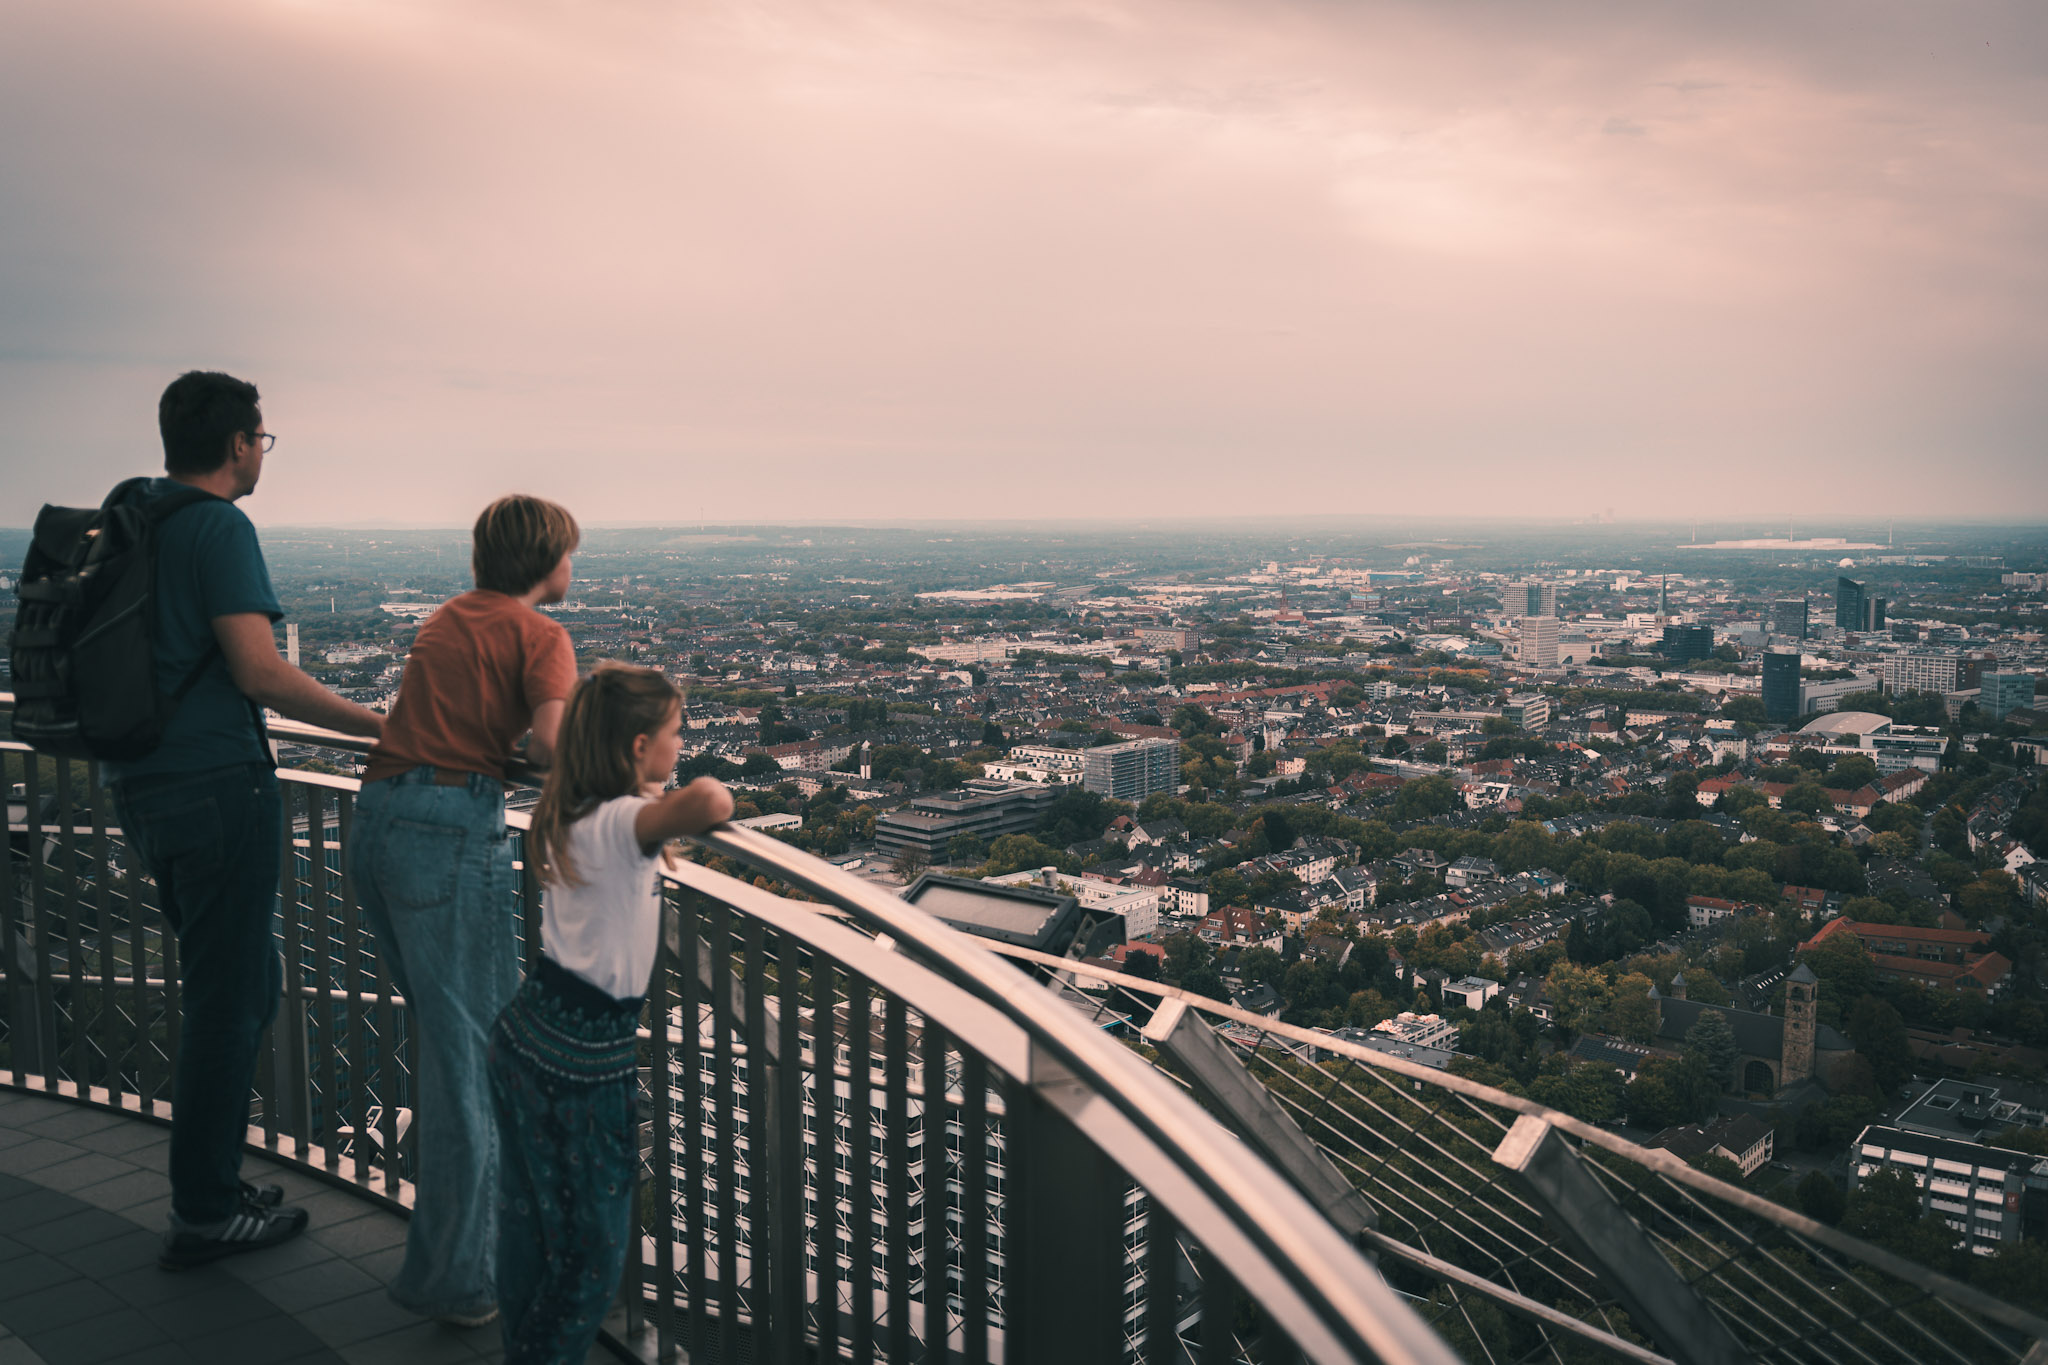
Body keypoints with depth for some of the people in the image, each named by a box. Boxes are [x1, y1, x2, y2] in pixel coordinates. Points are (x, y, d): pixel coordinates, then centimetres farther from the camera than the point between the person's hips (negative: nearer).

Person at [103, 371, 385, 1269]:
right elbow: (258, 671, -20)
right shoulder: (221, 528, -14)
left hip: (141, 784, 9)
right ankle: (205, 1213, 11)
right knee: (229, 994, 2)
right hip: (216, 784, -9)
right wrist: (380, 726, -13)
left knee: (235, 981, 19)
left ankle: (209, 1182, 28)